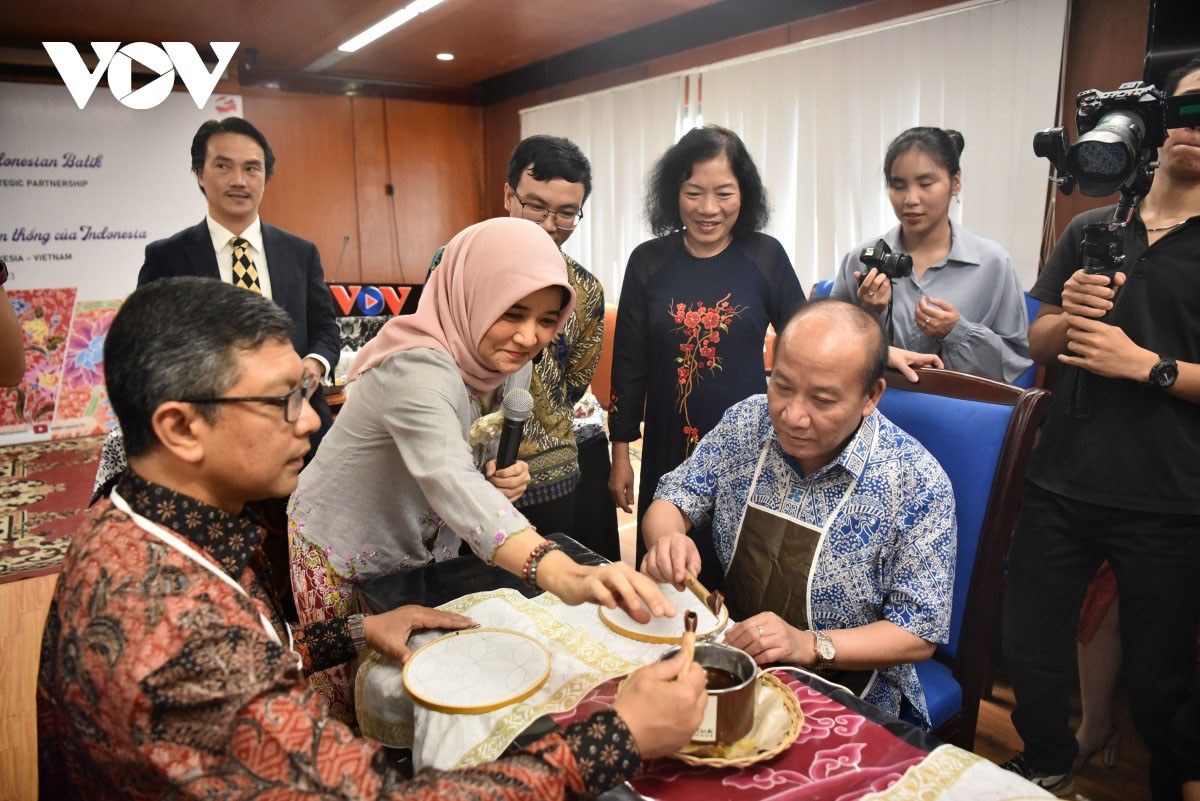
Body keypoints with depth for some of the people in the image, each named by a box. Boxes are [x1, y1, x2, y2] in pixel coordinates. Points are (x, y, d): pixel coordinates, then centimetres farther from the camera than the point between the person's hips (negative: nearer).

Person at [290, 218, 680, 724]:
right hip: (344, 563, -6)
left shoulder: (510, 365, -9)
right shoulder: (416, 370, -34)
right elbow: (450, 480, -51)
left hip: (430, 557, 6)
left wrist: (505, 479, -18)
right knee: (356, 717, 13)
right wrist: (564, 575, -66)